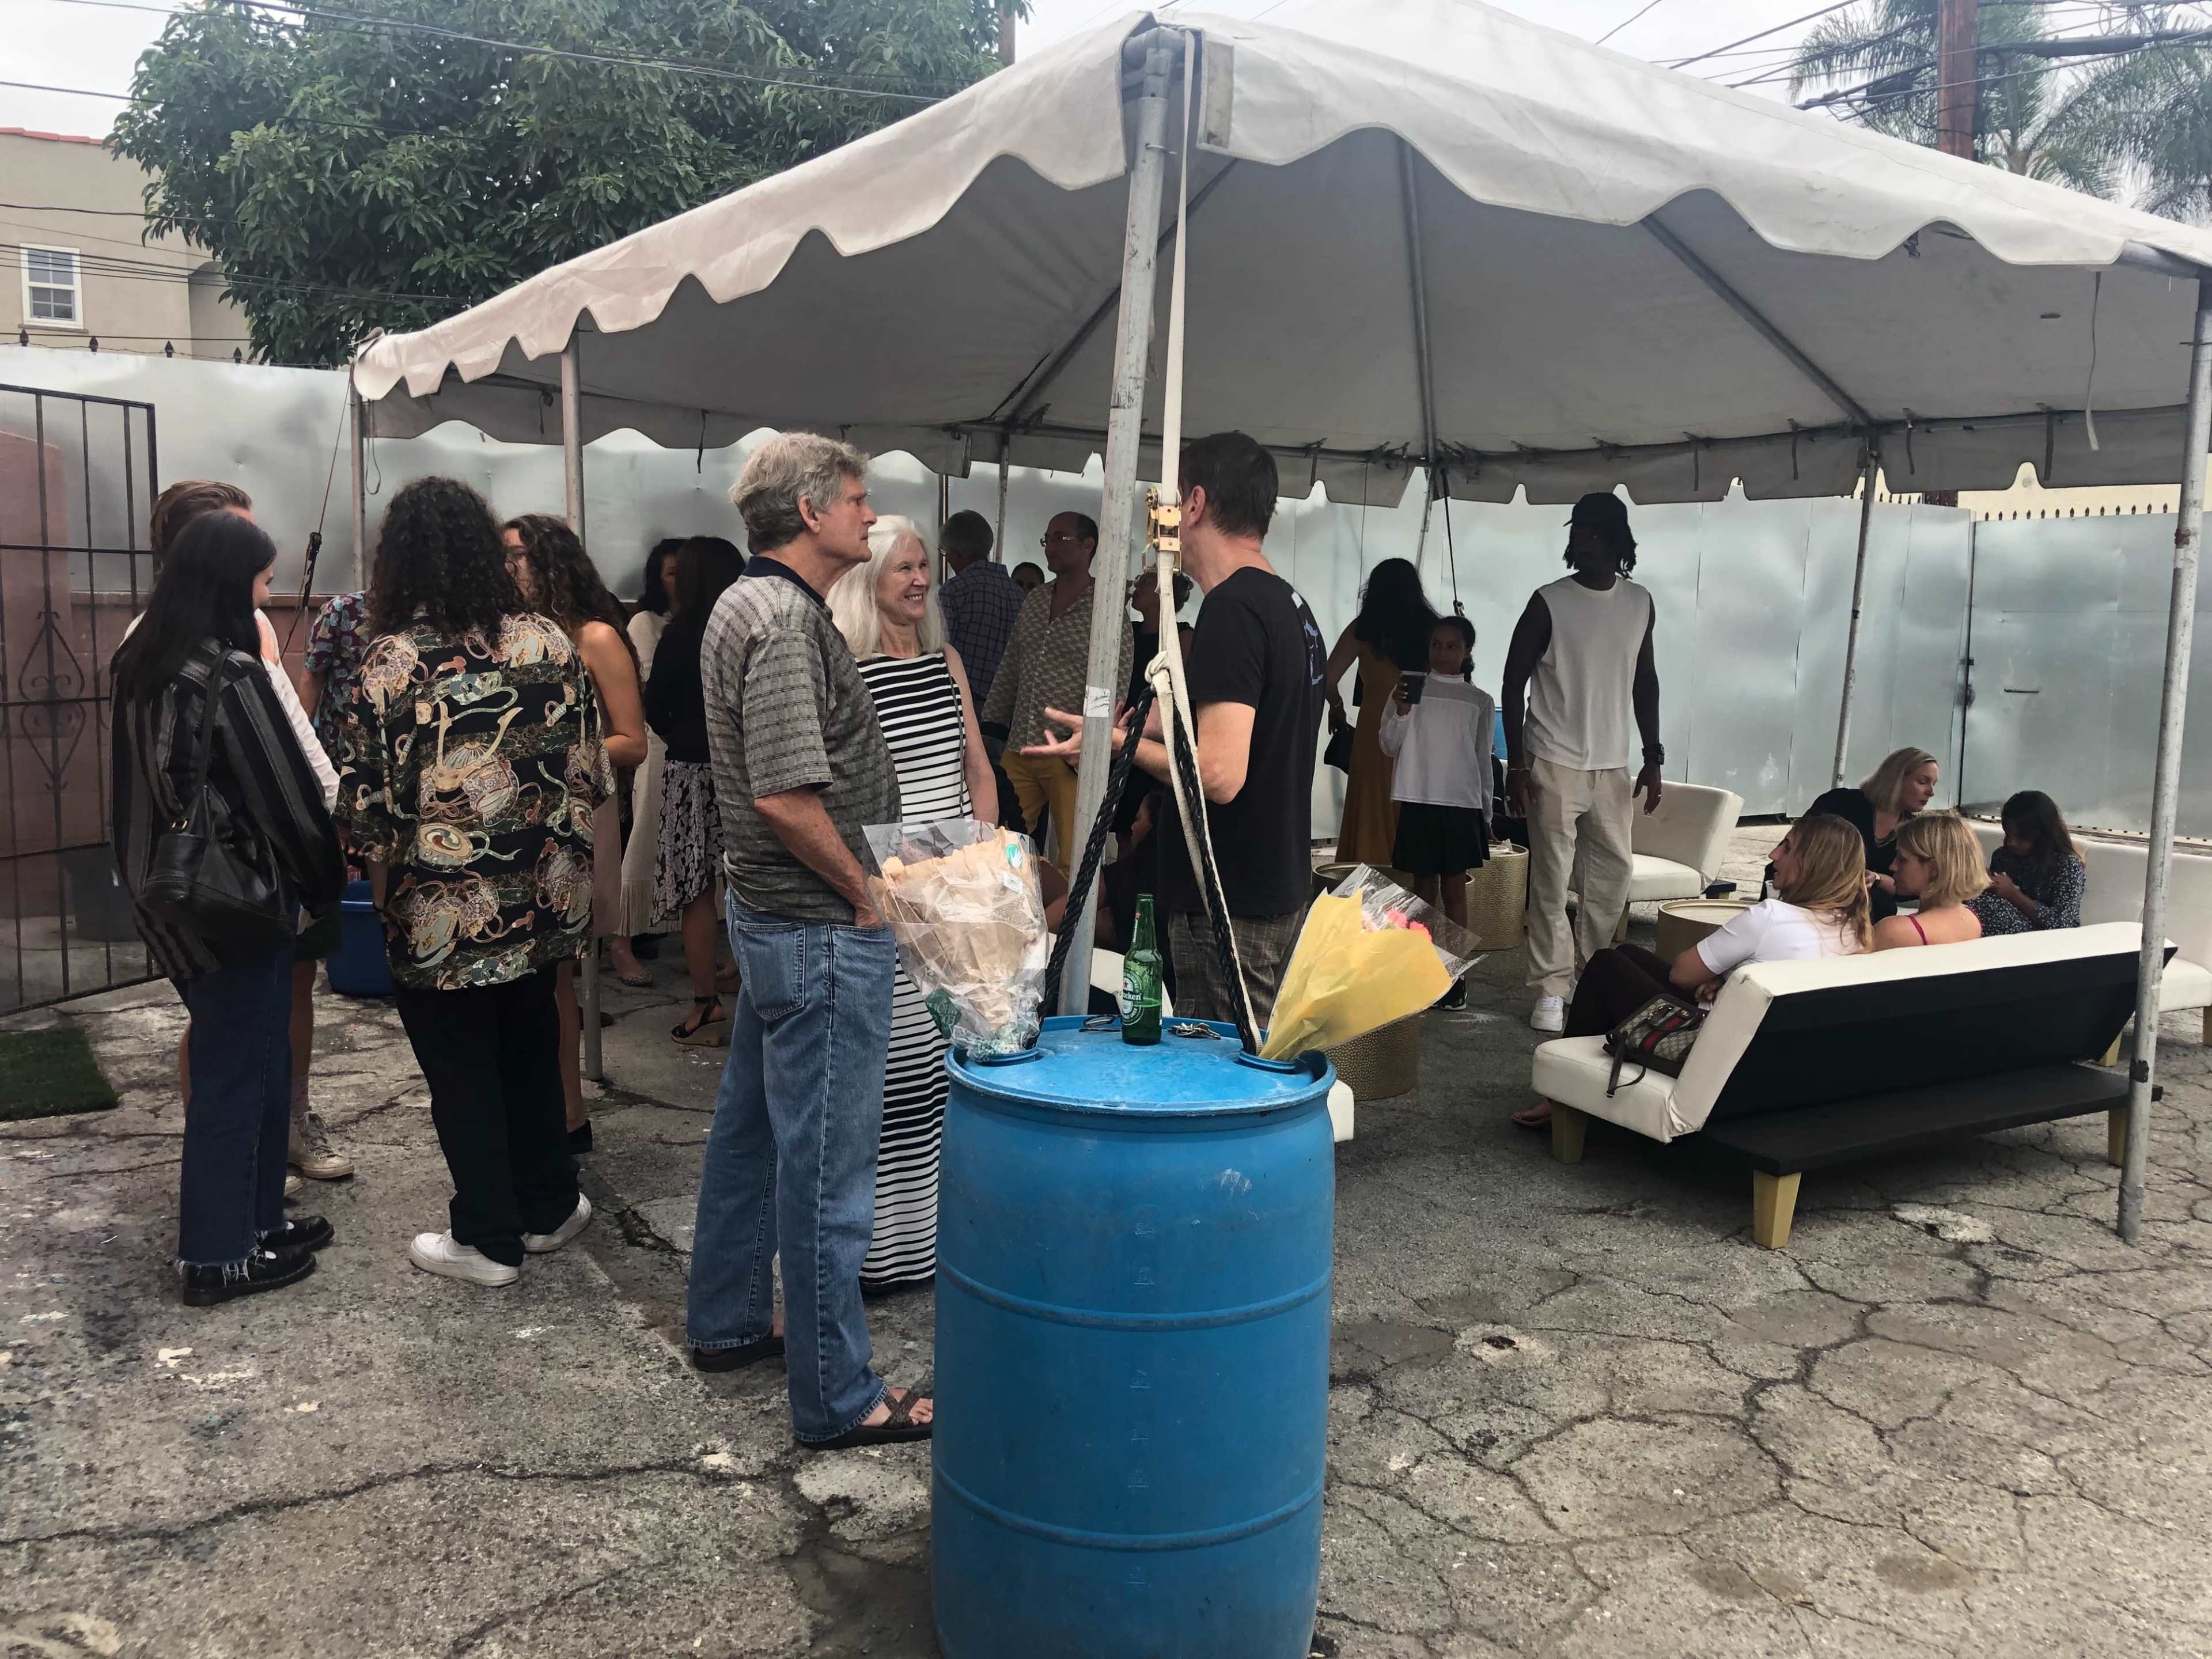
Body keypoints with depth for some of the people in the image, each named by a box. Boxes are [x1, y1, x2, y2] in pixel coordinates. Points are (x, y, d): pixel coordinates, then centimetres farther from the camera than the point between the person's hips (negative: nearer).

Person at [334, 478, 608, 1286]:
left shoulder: (394, 662, -15)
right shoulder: (550, 643, -5)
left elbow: (365, 808, -13)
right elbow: (592, 774, 0)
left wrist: (379, 845, 8)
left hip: (443, 914, -4)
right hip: (545, 902, 4)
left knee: (462, 1075, 11)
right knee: (532, 1052, 21)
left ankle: (489, 1239, 23)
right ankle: (548, 1209, 34)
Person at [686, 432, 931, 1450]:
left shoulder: (747, 604, 13)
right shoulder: (785, 620, -19)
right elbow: (788, 797, -27)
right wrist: (863, 892, -13)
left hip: (769, 914, 11)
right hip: (821, 933, -11)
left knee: (751, 1127, 20)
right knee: (826, 1164, -2)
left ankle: (727, 1322, 36)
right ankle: (838, 1398, 9)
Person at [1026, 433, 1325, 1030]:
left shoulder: (1232, 609, -18)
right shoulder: (1293, 605, 13)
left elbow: (1219, 775, -26)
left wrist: (1116, 740, -12)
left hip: (1229, 910, -10)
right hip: (1280, 892, 10)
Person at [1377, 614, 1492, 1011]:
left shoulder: (1479, 700, 6)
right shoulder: (1410, 688, 3)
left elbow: (1483, 760, 10)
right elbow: (1389, 746, -1)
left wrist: (1487, 813, 8)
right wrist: (1400, 713, -18)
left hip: (1462, 804, 0)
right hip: (1419, 800, 0)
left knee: (1455, 889, 3)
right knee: (1424, 887, 6)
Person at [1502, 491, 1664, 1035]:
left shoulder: (1640, 603, 6)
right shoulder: (1549, 603, -7)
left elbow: (1645, 684, 14)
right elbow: (1514, 683, -5)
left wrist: (1653, 759, 9)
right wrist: (1517, 765, -10)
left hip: (1612, 766, 4)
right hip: (1554, 765, -4)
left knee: (1614, 876, 8)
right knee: (1552, 882, -2)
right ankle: (1552, 990, 6)